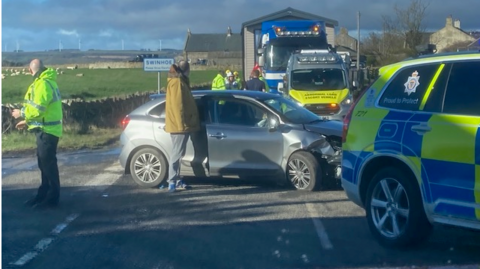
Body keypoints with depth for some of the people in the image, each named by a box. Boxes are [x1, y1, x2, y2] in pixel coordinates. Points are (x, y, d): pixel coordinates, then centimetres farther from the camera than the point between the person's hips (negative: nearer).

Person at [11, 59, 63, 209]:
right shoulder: (47, 82, 15)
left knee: (48, 164, -5)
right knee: (44, 163, 15)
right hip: (46, 129, 10)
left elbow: (37, 109, -23)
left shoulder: (43, 84, -18)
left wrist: (21, 113, -6)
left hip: (46, 130, -10)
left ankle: (52, 198, 0)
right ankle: (43, 195, 23)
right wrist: (27, 122, 18)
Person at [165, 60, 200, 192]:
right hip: (179, 125, -10)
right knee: (177, 154, -11)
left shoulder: (179, 81, 18)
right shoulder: (177, 82, -14)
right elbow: (177, 104, -21)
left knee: (177, 153, 13)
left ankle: (177, 180, 19)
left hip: (179, 125, 10)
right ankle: (172, 182, -12)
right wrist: (182, 123, -22)